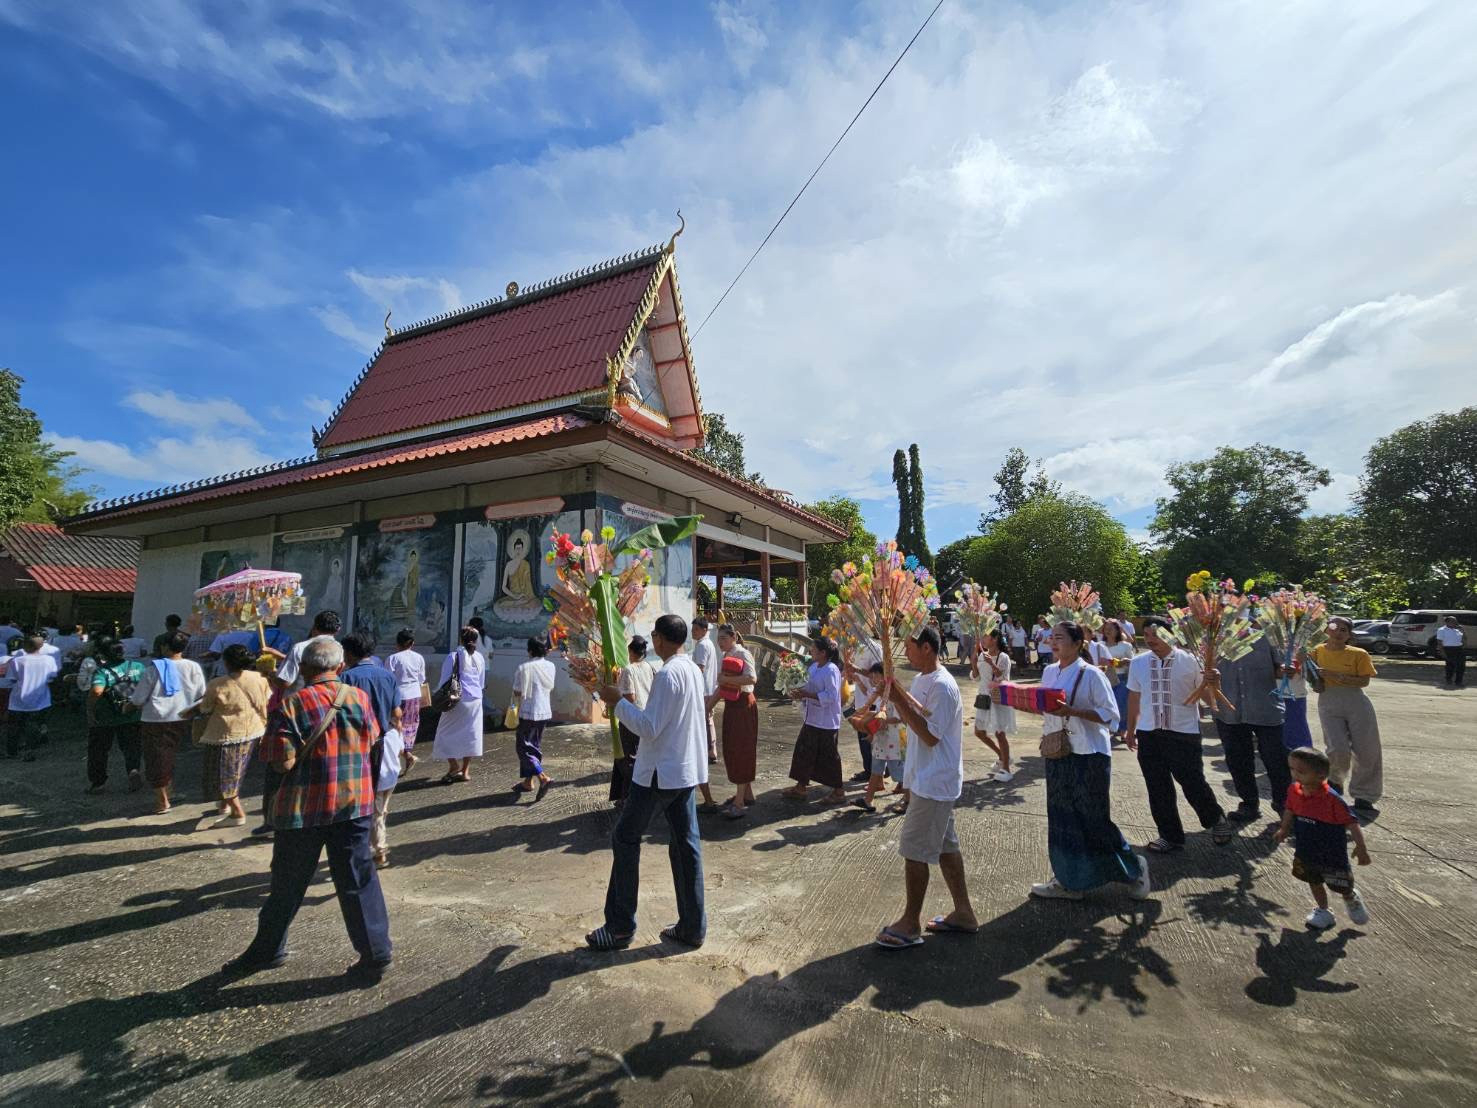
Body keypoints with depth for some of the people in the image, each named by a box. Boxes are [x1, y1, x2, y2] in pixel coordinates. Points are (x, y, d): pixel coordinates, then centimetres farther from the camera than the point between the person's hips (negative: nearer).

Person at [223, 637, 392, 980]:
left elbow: (283, 762, -16)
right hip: (354, 802, 2)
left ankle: (267, 950, 38)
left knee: (288, 882, 19)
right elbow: (371, 740, 9)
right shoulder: (359, 697, -3)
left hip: (304, 806, -2)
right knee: (358, 880, 9)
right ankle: (376, 953, 12)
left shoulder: (291, 704, -14)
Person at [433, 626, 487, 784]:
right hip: (476, 699, 4)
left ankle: (453, 765, -1)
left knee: (446, 732, 9)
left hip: (458, 700, -4)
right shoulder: (480, 657, 3)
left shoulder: (453, 656, -10)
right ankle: (465, 771, 16)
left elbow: (444, 680, -5)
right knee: (471, 733, 10)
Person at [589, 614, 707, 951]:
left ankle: (620, 927, 16)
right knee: (686, 844, 12)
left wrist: (618, 702, -12)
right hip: (688, 770, 8)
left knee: (625, 839, 7)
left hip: (659, 772, -8)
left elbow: (649, 728, -21)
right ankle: (693, 926, 21)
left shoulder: (668, 675, -20)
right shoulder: (694, 670, 8)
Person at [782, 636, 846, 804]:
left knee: (829, 755, 4)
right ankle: (801, 786, 26)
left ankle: (838, 790, 22)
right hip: (812, 719, 9)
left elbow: (831, 696, -25)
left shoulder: (831, 670, -20)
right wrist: (799, 691, -2)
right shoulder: (814, 667, 7)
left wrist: (807, 694, -26)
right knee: (804, 751, 13)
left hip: (827, 721, -9)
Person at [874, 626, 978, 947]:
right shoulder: (922, 679, 8)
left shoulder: (942, 686, -22)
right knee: (945, 845, 18)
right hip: (930, 780, 10)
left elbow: (930, 735, -25)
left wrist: (900, 700, -26)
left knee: (914, 849, 0)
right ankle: (963, 913, 32)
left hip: (933, 783, -10)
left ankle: (910, 925, 14)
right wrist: (897, 694, 2)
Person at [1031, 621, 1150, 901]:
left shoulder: (1091, 674, -14)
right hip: (1057, 753, 6)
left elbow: (1110, 714, -15)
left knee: (1093, 818, 5)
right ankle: (1068, 881, 25)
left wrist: (1071, 711, -25)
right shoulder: (1049, 672, 6)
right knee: (1062, 817, 12)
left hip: (1089, 755, -6)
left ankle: (1133, 868, 31)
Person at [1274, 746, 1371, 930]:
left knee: (1342, 887, 17)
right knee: (1314, 882, 20)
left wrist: (1361, 847, -22)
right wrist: (1284, 830, 12)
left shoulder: (1331, 798, -29)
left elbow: (1351, 823, -21)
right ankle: (1323, 912, 40)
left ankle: (1352, 899, 50)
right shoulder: (1293, 791, -11)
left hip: (1332, 854, -4)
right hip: (1306, 851, 5)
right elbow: (1289, 811, 7)